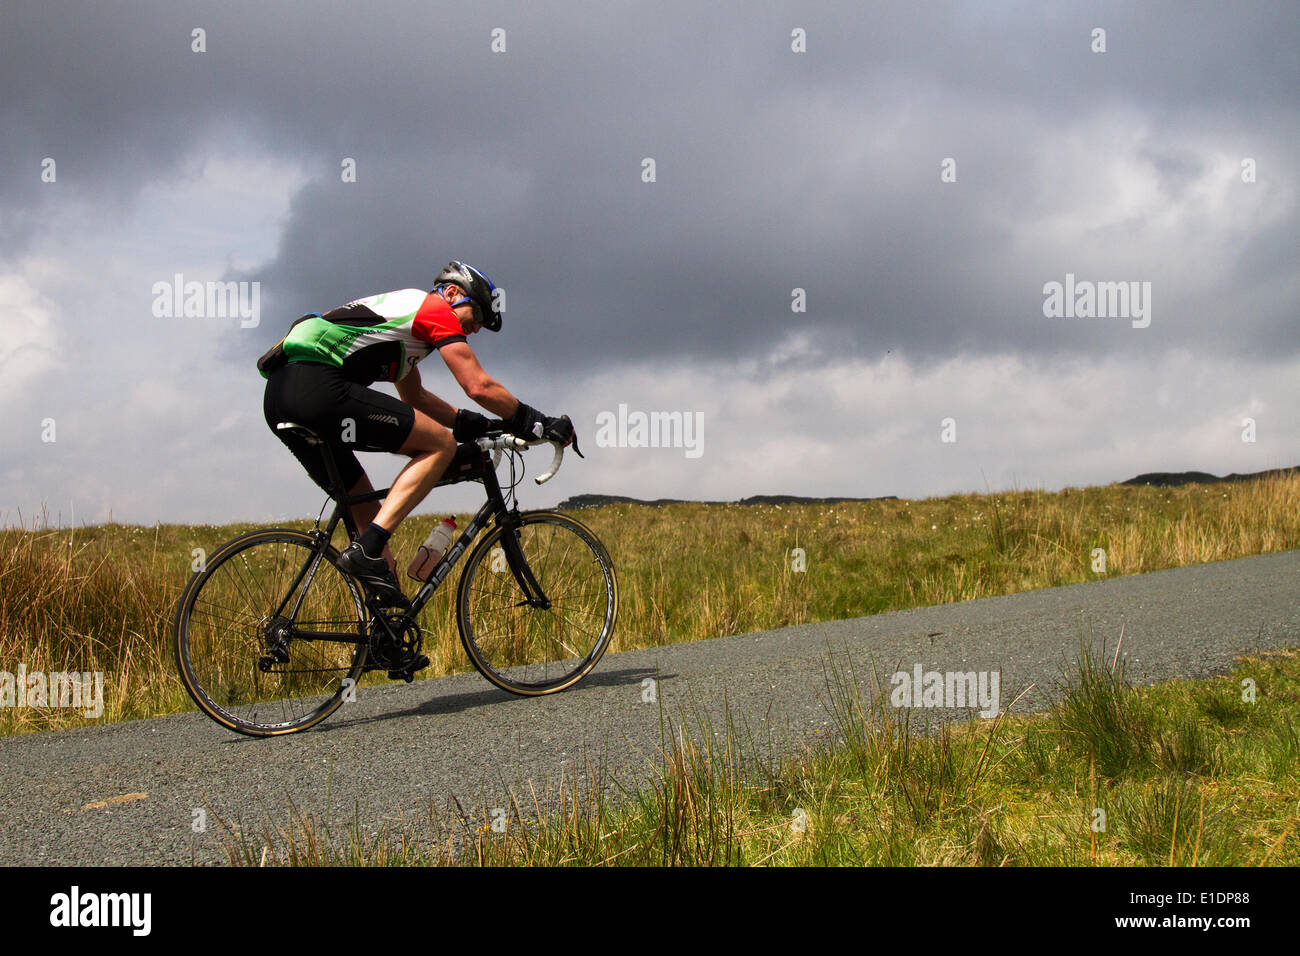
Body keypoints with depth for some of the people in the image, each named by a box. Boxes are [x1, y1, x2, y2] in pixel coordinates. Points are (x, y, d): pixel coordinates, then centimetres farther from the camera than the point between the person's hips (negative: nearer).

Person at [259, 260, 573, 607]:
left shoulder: (403, 309, 34)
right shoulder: (435, 308, 5)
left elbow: (414, 396, 41)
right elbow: (479, 387, -1)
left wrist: (480, 424, 35)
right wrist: (538, 423, 10)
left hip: (278, 396, 10)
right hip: (318, 386, -10)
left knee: (367, 511, 17)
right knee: (440, 443, -4)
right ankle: (367, 551, -13)